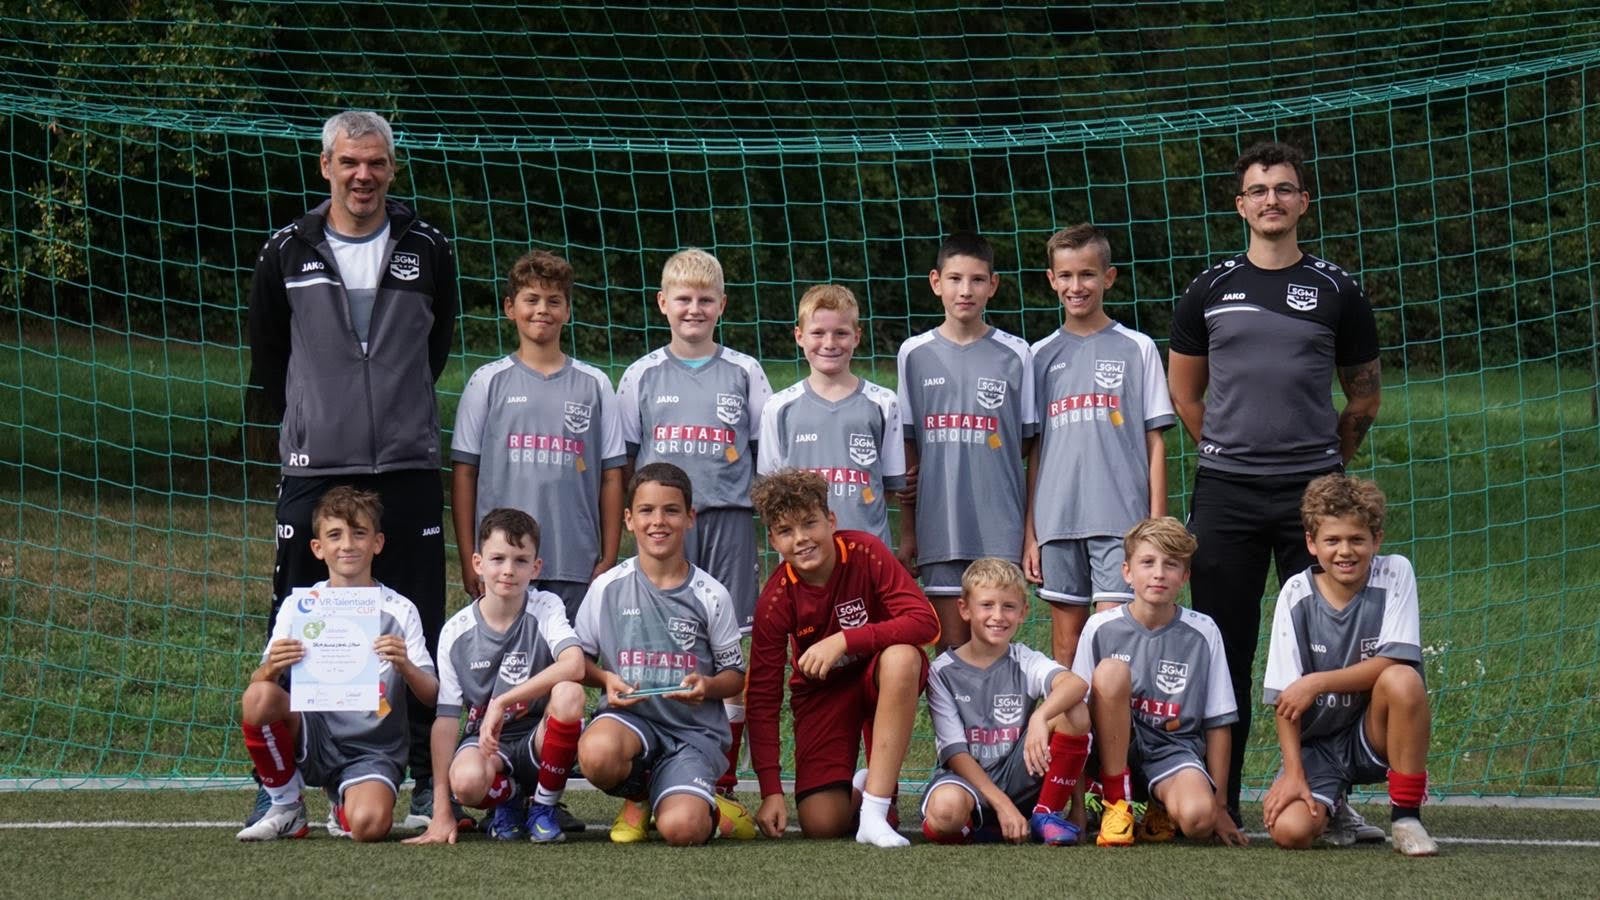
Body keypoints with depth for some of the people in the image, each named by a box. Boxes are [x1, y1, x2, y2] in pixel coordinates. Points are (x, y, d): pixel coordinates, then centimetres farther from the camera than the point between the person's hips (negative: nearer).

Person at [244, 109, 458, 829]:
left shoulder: (428, 251, 4)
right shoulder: (288, 253, 3)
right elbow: (266, 355, 16)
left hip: (408, 471, 0)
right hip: (313, 471, 0)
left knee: (419, 635, 1)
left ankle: (430, 783, 7)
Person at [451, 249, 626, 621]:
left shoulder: (594, 384, 10)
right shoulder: (488, 382, 7)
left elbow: (611, 476, 9)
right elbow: (464, 472, 5)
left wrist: (609, 561, 3)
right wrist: (469, 560, 0)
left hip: (575, 566, 1)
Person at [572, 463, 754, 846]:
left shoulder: (711, 595, 2)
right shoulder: (608, 588, 3)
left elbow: (735, 676, 8)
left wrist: (707, 686, -14)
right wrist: (607, 679, -10)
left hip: (694, 728, -1)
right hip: (630, 716, 1)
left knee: (680, 829, -28)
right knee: (597, 752, -37)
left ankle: (707, 806, 13)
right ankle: (637, 796, 1)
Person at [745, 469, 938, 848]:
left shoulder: (864, 553, -21)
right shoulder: (776, 599, -18)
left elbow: (925, 622, -30)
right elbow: (762, 696, -14)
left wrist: (845, 639, -38)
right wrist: (771, 790, -21)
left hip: (880, 675, 0)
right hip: (822, 690, 0)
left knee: (901, 656, -38)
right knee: (820, 823, -18)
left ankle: (876, 810, -31)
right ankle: (858, 788, 22)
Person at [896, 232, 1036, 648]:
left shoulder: (1014, 354, 3)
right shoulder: (915, 354, 6)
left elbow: (1028, 447, 5)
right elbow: (907, 449, 10)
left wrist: (1033, 529, 0)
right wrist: (906, 531, 10)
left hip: (1000, 528, -1)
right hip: (939, 527, 1)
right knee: (953, 648, 3)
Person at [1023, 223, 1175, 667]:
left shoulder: (1137, 349, 5)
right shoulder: (1043, 356, 11)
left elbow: (1155, 440, 3)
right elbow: (1034, 449, 11)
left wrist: (1157, 523, -3)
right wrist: (1029, 531, 7)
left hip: (1121, 517, -3)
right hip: (1057, 521, 3)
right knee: (1066, 637, 5)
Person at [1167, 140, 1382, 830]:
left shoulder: (1336, 292, 7)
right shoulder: (1210, 291, 9)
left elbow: (1364, 397, 15)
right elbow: (1184, 394, 16)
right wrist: (1232, 455, 12)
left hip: (1313, 489, -1)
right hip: (1225, 493, 1)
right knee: (1224, 653, 2)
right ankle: (1218, 802, 6)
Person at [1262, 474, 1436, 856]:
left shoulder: (1395, 574, -7)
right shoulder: (1296, 594, -6)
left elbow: (1391, 662, -17)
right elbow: (1283, 699, -7)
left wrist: (1317, 683, -22)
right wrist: (1294, 773, -16)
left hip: (1374, 737, -1)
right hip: (1317, 744, 1)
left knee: (1403, 681, -33)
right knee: (1289, 830, -24)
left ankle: (1406, 816, -16)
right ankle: (1334, 808, 17)